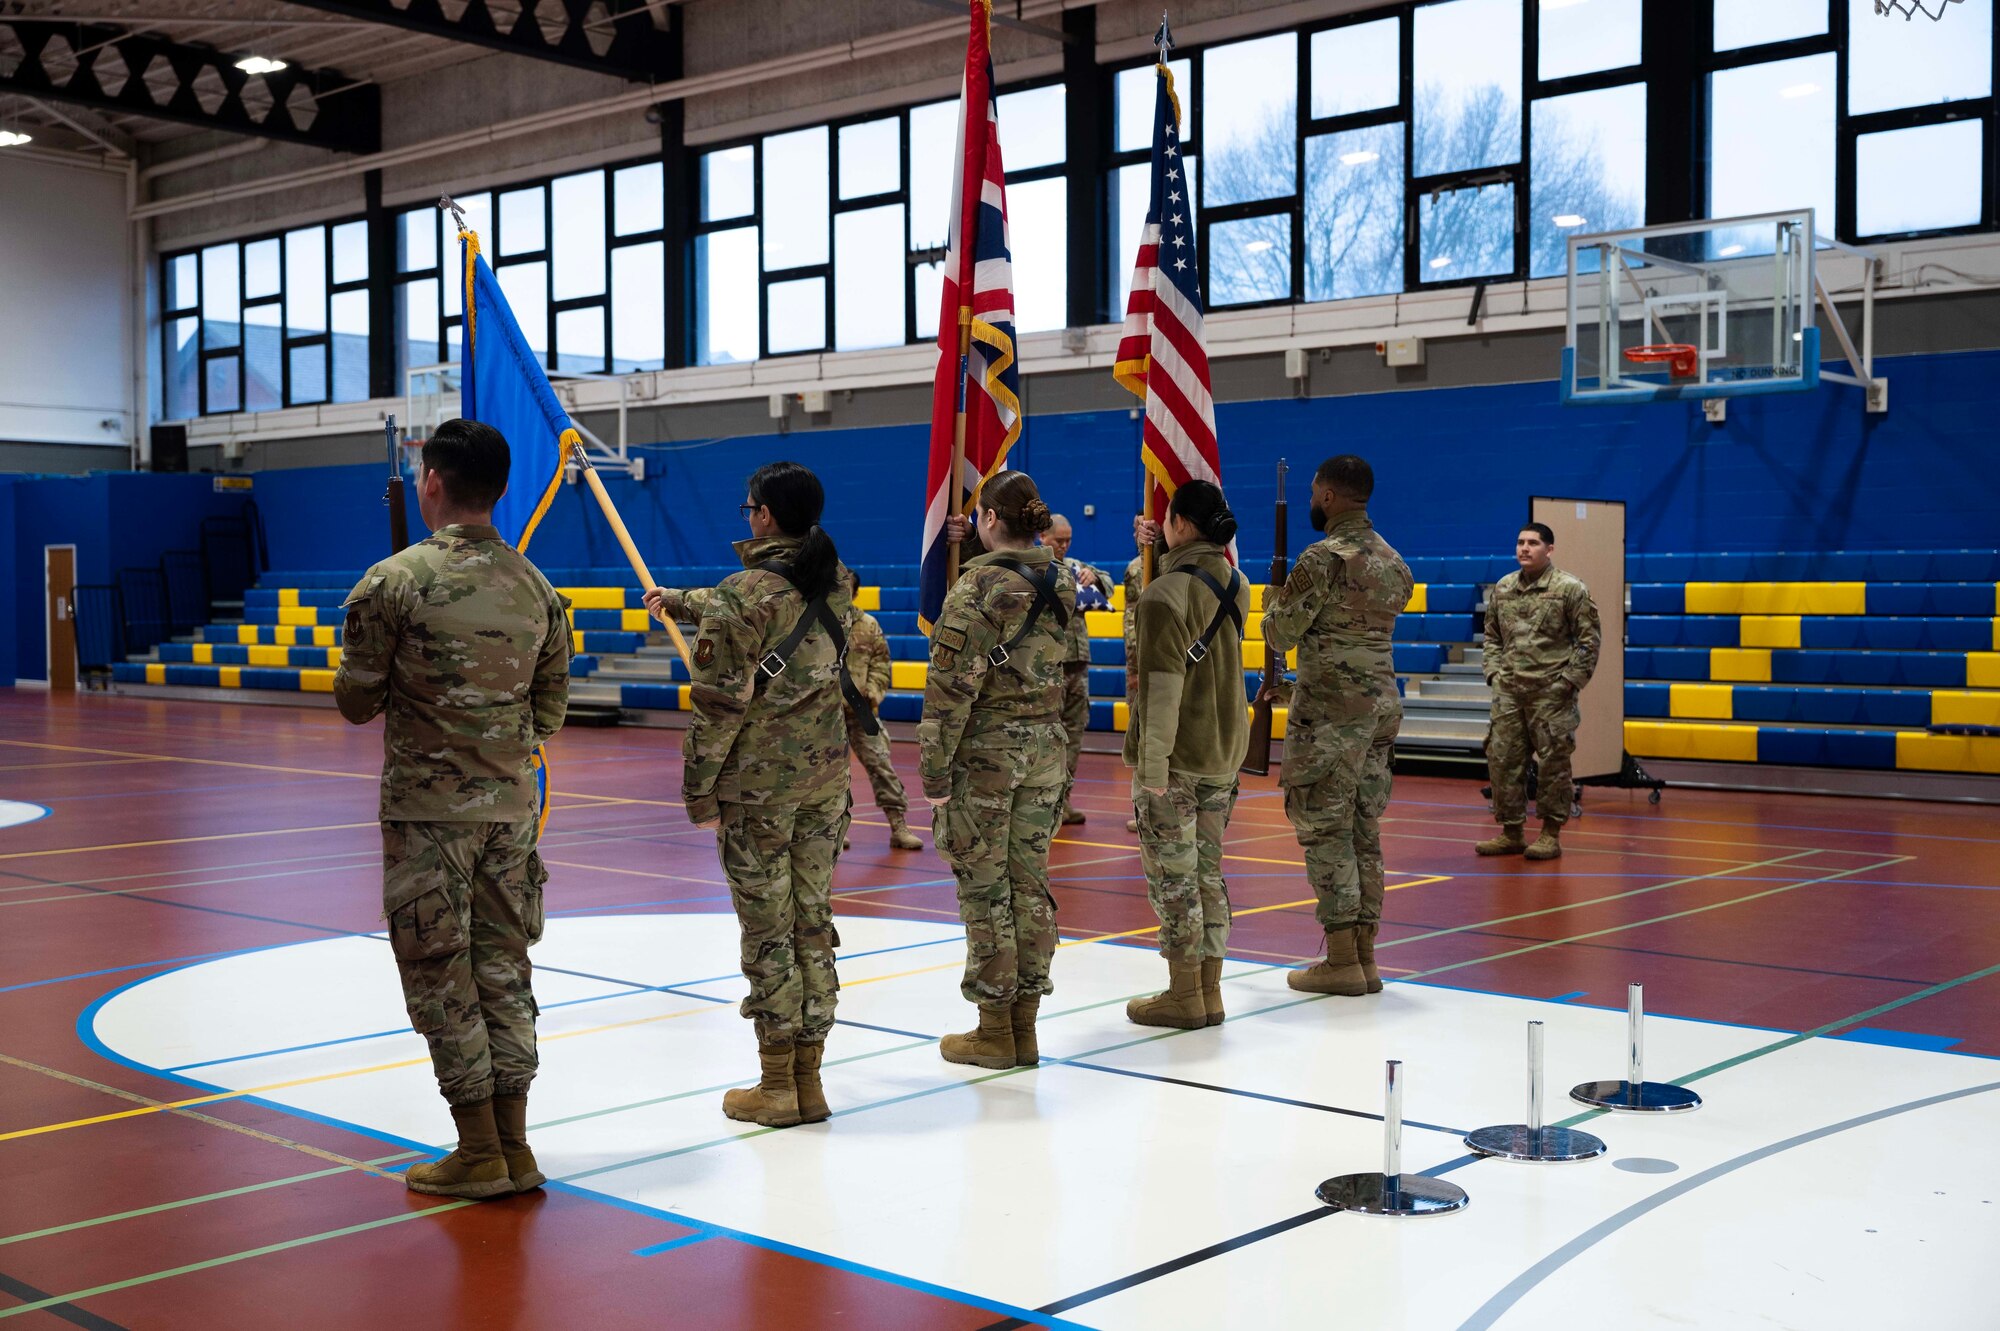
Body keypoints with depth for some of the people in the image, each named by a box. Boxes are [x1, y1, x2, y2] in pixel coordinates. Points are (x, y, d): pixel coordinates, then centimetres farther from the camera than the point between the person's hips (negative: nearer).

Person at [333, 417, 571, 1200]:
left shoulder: (395, 582, -11)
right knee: (503, 973, 12)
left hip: (427, 808, -5)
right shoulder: (536, 587, 5)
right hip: (511, 805, 5)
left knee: (441, 980, 4)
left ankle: (480, 1155, 9)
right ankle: (513, 1149, 16)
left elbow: (355, 703, -4)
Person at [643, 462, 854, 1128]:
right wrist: (681, 599, 36)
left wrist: (701, 791, -6)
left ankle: (776, 1086, 10)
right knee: (812, 920, 12)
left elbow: (721, 704, -15)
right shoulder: (834, 579, 6)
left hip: (759, 779, -6)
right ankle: (808, 1079, 19)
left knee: (767, 928, 2)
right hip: (826, 772, 6)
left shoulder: (744, 593, -15)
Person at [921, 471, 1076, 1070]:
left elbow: (952, 689, -16)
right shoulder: (1061, 583, 5)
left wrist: (934, 773, -10)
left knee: (984, 887, 3)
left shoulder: (977, 587, -14)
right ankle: (1024, 1026, 18)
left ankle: (995, 1032, 10)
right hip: (1044, 745, 6)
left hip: (984, 750, -6)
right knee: (1030, 883, 11)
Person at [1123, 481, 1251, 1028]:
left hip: (1175, 755, -7)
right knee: (1208, 870, 13)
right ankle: (1209, 992, 18)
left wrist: (1153, 763, -20)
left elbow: (1163, 685, -21)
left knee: (1172, 874, 2)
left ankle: (1185, 996, 8)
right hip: (1225, 748, 7)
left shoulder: (1165, 593, -17)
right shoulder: (1236, 585, 6)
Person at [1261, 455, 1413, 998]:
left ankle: (1341, 962, -2)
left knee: (1325, 830, -2)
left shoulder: (1323, 557, -14)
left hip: (1330, 710, -8)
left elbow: (1280, 635, -10)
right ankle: (1365, 956, 14)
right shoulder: (1392, 559, 12)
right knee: (1363, 830, 12)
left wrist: (1273, 603, 12)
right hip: (1382, 703, 8)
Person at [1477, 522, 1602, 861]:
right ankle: (1511, 832, 15)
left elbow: (1589, 639, -4)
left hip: (1551, 692, -5)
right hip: (1509, 692, 5)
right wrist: (1494, 672, 8)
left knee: (1553, 762, 0)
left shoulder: (1570, 588, -4)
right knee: (1503, 759, 5)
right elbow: (1492, 636, 20)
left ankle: (1551, 833, 10)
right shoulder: (1502, 589, 11)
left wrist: (1570, 680, -9)